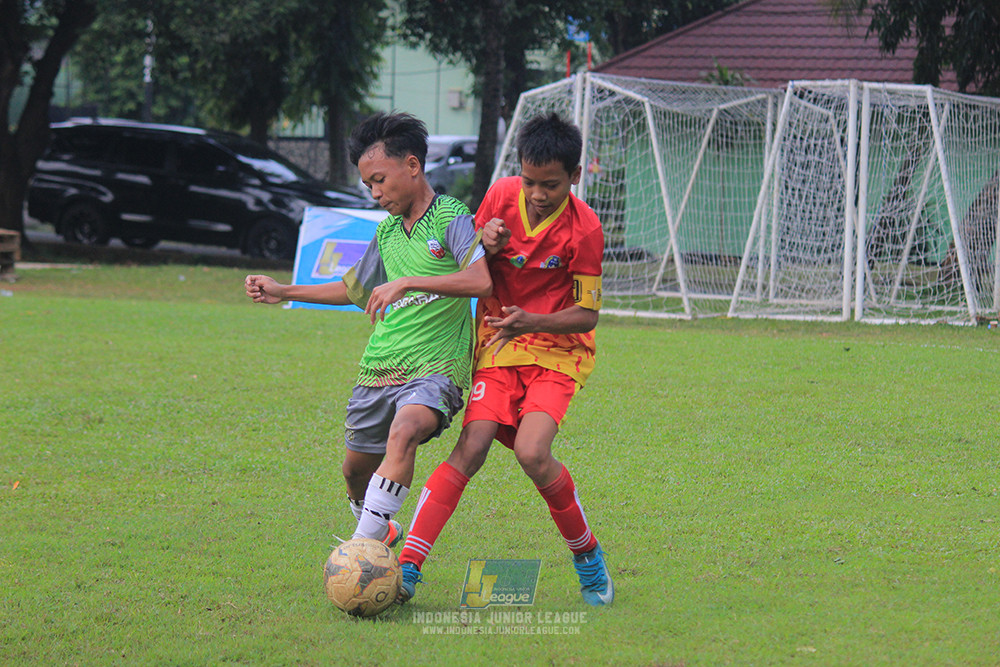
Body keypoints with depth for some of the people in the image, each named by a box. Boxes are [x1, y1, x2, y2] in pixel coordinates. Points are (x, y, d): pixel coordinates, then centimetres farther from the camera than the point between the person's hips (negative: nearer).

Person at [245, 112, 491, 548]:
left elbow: (481, 281, -25)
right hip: (379, 366, 8)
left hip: (436, 366, -8)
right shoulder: (387, 230, 15)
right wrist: (283, 292, 28)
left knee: (404, 431, -34)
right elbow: (353, 289, 31)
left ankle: (364, 546, -36)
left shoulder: (451, 217, -8)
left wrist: (406, 283, -28)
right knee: (356, 467, 13)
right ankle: (380, 530, 44)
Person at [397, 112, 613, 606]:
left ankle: (588, 558, 0)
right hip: (498, 347, 3)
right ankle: (406, 570, -22)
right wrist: (484, 247, -15)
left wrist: (531, 321, -27)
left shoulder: (583, 228, -14)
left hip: (557, 349, -3)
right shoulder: (502, 196, -4)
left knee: (532, 452, -24)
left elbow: (586, 315, -10)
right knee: (471, 449, -17)